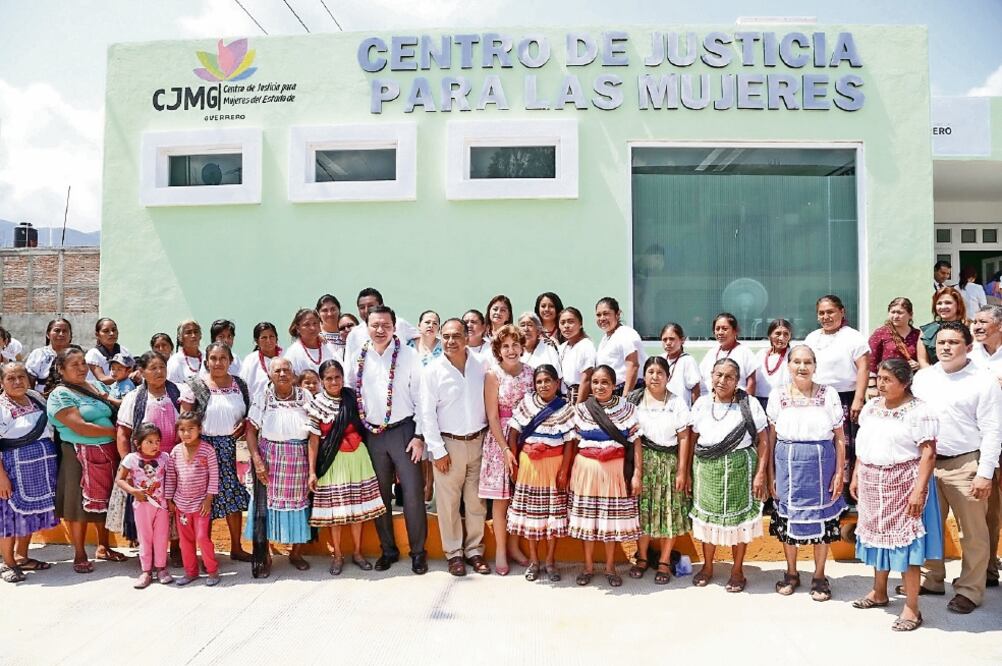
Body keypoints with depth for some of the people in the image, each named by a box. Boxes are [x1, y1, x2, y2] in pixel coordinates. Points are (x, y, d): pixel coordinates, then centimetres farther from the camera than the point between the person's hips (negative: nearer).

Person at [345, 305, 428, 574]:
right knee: (380, 495, 12)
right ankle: (388, 550, 27)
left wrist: (419, 435, -8)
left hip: (404, 431, -3)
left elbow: (421, 397, -5)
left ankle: (418, 551, 13)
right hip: (373, 434, 3)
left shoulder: (408, 355, -6)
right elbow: (349, 394, 10)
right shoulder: (358, 358, 3)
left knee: (413, 494, -3)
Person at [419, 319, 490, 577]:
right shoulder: (432, 371, -6)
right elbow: (427, 414, -5)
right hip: (449, 443, -2)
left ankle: (475, 550, 23)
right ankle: (454, 553, 18)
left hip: (478, 441, 2)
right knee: (449, 501, 3)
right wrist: (437, 450, -8)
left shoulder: (481, 365, 0)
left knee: (476, 500, 9)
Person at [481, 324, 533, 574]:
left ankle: (513, 546, 24)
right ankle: (500, 551, 16)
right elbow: (493, 417, -8)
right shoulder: (493, 375, -7)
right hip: (500, 439, -3)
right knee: (501, 498, 3)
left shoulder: (529, 372, 3)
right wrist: (506, 449, -12)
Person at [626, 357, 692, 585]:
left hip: (669, 462, -1)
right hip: (642, 462, 1)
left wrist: (682, 471, -6)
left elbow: (684, 438, -2)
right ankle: (642, 558, 21)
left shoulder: (677, 403, -1)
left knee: (669, 511, 2)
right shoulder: (634, 400, 1)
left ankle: (664, 562, 16)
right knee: (642, 510, 5)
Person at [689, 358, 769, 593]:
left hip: (740, 468, -2)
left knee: (739, 518, 6)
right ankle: (707, 566, 30)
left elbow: (763, 441, -6)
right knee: (708, 516, 12)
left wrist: (760, 474, -11)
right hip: (707, 469, 3)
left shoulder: (749, 404, -7)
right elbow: (693, 439, 8)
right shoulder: (702, 403, 2)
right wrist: (688, 472, 6)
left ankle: (737, 570, 24)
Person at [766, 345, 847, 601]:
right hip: (787, 465, 1)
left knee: (821, 519, 8)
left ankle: (819, 576, 25)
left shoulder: (828, 395, -2)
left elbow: (839, 438, 1)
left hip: (821, 465, -1)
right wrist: (771, 474, 3)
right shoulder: (778, 394, 1)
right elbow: (771, 437, 4)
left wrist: (839, 473, -3)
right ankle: (791, 573, 29)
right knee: (787, 518, 10)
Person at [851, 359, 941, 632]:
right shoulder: (870, 407, 9)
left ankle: (911, 608, 7)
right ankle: (879, 593, 33)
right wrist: (856, 477, 13)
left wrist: (919, 490, -21)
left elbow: (928, 454, -16)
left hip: (903, 483, -7)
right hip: (872, 484, 7)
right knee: (877, 535, 16)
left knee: (905, 540, -3)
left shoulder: (919, 411, -12)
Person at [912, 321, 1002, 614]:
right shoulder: (922, 376, 7)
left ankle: (969, 590, 19)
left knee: (973, 532, 6)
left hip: (965, 465, -5)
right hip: (926, 462, 5)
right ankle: (931, 579, 31)